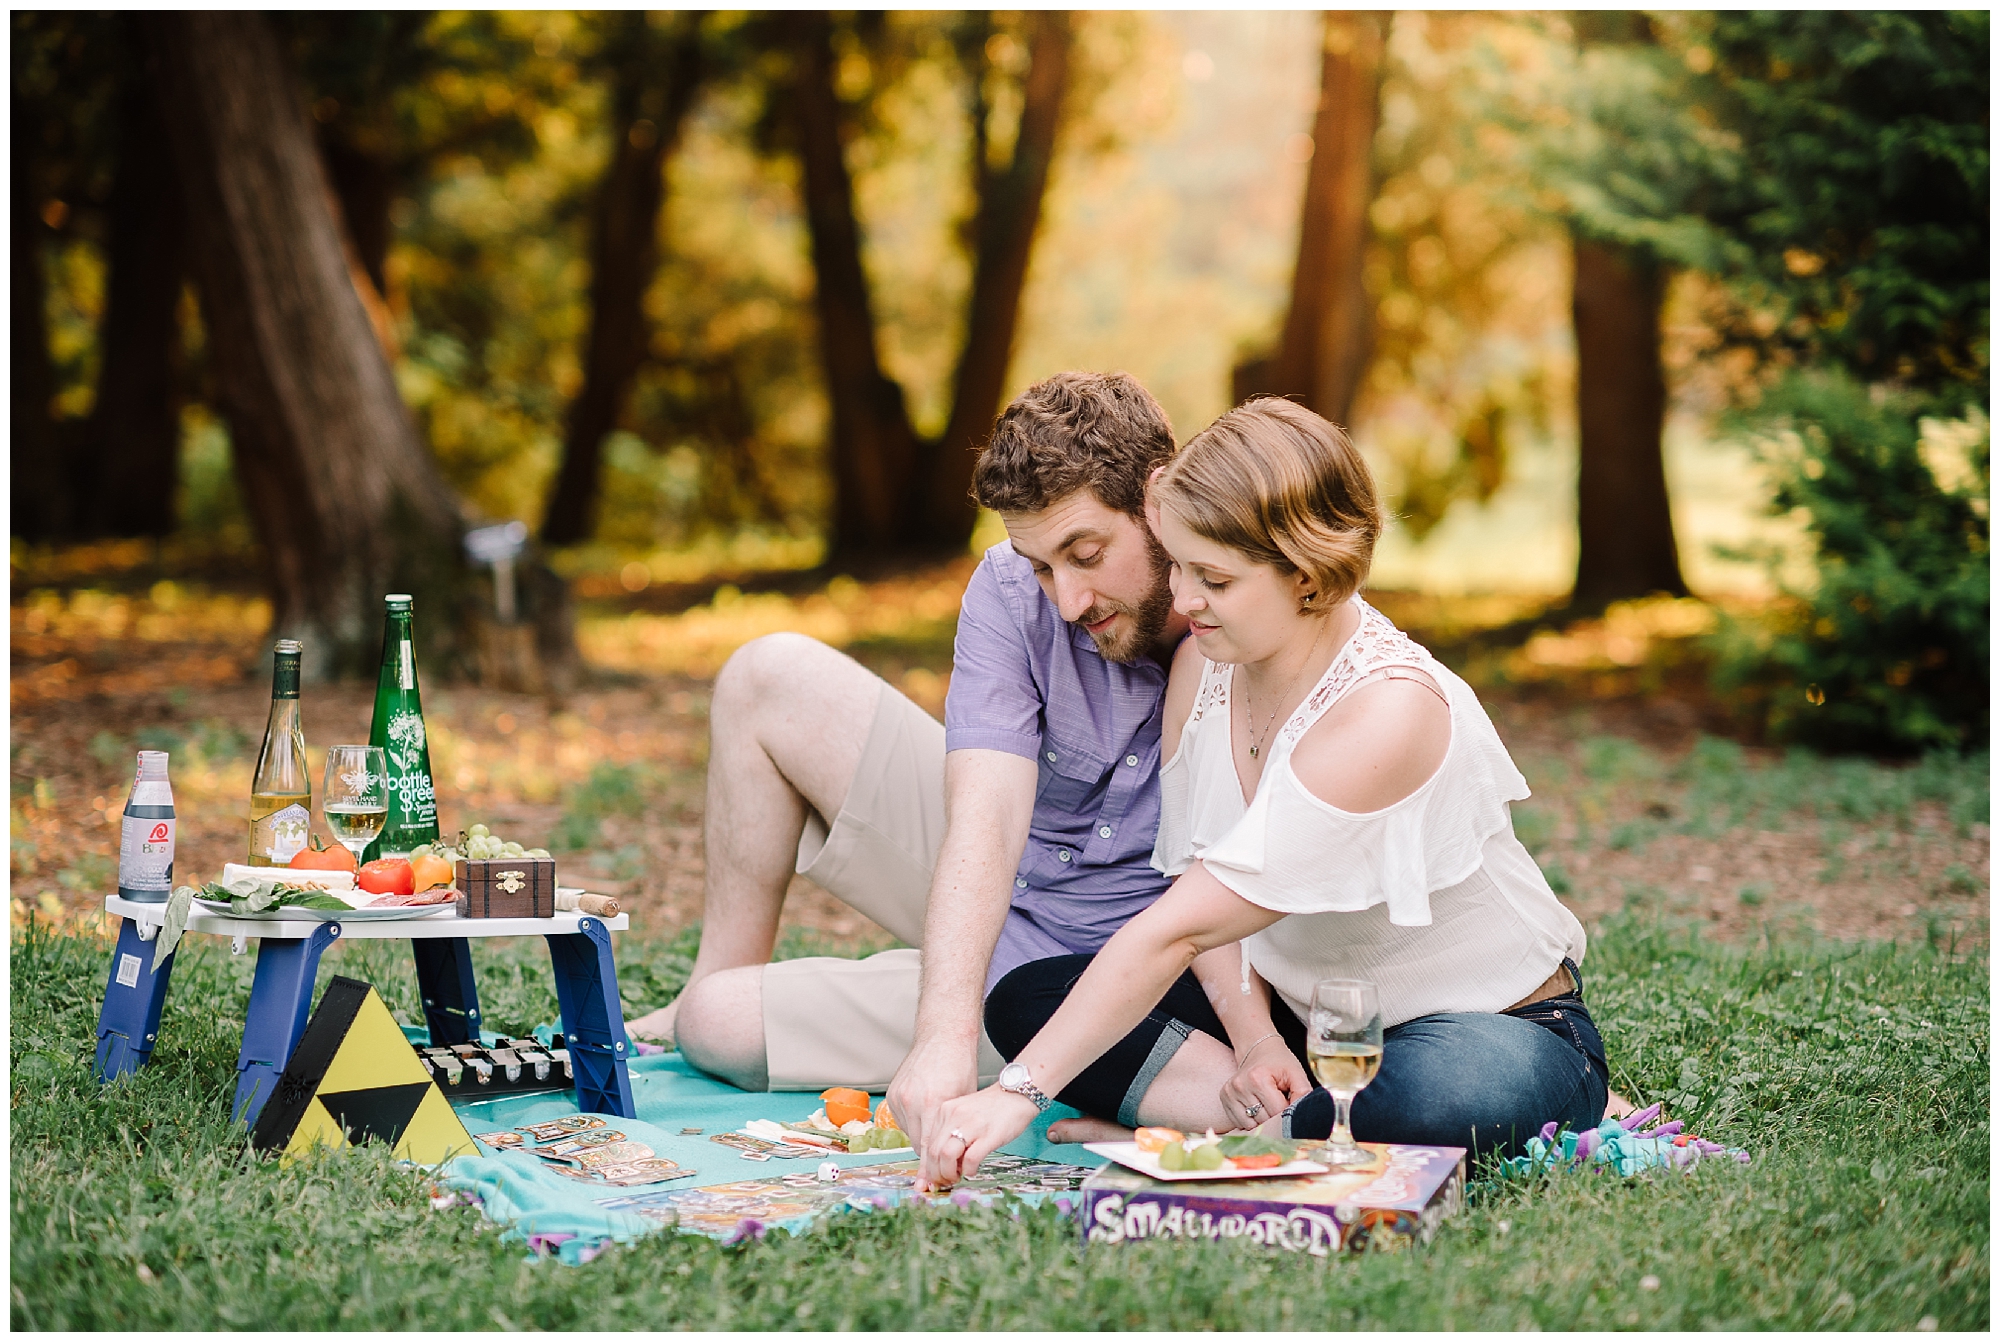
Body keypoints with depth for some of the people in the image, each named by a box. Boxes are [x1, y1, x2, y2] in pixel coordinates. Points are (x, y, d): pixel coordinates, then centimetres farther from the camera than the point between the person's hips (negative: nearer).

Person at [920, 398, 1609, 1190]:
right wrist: (1253, 1035, -18)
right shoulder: (1207, 661, -6)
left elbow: (1180, 929, -33)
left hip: (1499, 1029, -7)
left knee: (1449, 1094, -44)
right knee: (1025, 999, -8)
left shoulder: (1389, 712, -30)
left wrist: (1021, 1091, -32)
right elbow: (1195, 875, 0)